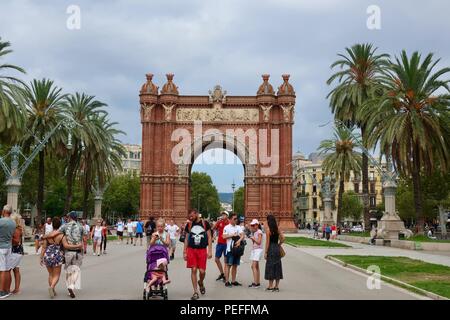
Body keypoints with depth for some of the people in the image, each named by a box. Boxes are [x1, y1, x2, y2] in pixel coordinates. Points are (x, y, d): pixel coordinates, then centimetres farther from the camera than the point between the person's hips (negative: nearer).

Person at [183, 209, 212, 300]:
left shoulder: (205, 223, -1)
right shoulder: (189, 225, 5)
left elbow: (209, 237, 1)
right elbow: (186, 239, 10)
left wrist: (210, 251, -5)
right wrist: (184, 252, 5)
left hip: (202, 250, -1)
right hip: (191, 250, 1)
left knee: (202, 271, -3)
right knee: (193, 270, -3)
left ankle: (201, 283, 31)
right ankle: (196, 292, 5)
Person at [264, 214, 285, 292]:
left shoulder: (268, 230, -11)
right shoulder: (277, 229, 6)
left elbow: (267, 242, -12)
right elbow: (283, 238, 4)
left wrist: (265, 252, -8)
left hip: (271, 248, -6)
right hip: (277, 248, 6)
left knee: (270, 267, 2)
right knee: (277, 266, 10)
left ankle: (270, 286, 5)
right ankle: (276, 286, 14)